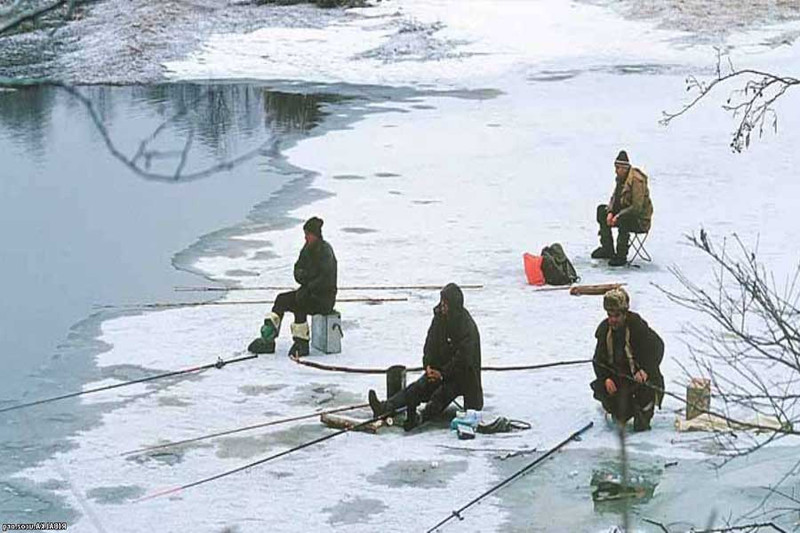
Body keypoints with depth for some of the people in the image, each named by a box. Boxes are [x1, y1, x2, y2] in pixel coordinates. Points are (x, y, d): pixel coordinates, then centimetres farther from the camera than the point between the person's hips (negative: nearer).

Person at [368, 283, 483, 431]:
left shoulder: (468, 326, -18)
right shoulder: (440, 317, 4)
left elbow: (463, 358, -23)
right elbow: (430, 344, 10)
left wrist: (443, 373, -21)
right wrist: (428, 365, -6)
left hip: (462, 374, -6)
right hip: (439, 369, 6)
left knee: (441, 394, -31)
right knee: (418, 388, -15)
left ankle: (420, 418, -55)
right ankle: (385, 407, -33)